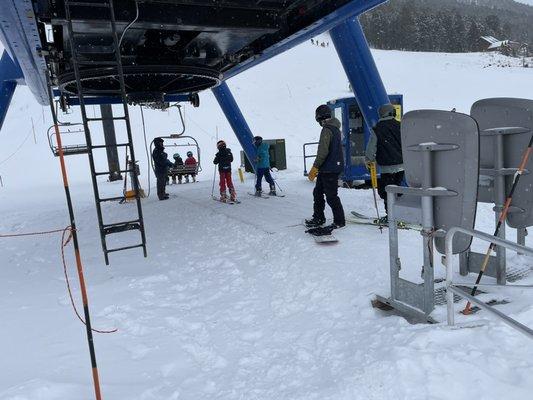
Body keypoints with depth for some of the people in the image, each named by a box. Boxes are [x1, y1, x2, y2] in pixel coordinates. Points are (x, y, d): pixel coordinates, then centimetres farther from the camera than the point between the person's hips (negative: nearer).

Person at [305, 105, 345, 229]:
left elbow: (323, 151, -23)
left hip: (329, 169, -10)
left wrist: (315, 168, -17)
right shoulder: (335, 128, 15)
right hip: (333, 166, 10)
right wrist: (318, 168, 25)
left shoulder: (327, 130, -16)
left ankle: (339, 221, 7)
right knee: (318, 192, 16)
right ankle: (318, 218, 23)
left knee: (331, 196, -3)